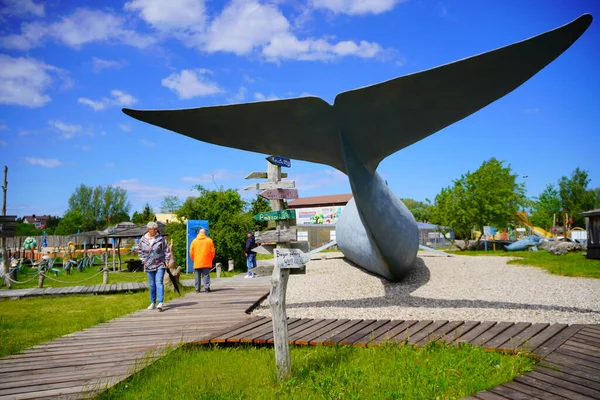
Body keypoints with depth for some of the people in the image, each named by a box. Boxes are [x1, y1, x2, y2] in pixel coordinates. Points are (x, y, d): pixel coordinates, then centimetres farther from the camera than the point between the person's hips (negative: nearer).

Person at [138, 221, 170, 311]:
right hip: (149, 266, 3)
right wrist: (143, 260, 4)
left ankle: (160, 303, -16)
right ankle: (153, 303, 22)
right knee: (152, 285, 10)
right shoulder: (143, 239, 1)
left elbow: (166, 250, 2)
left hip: (160, 265, -2)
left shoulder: (161, 238, -4)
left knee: (159, 283, -12)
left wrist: (166, 260, -4)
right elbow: (140, 251, 15)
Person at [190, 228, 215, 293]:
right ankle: (207, 288, -7)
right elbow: (212, 251, 0)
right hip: (206, 263, -1)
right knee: (206, 275, 0)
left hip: (197, 263, 1)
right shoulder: (209, 240, 1)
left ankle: (197, 289, 7)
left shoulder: (194, 241, 4)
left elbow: (191, 252, 4)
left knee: (197, 276, 7)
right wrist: (210, 259, 13)